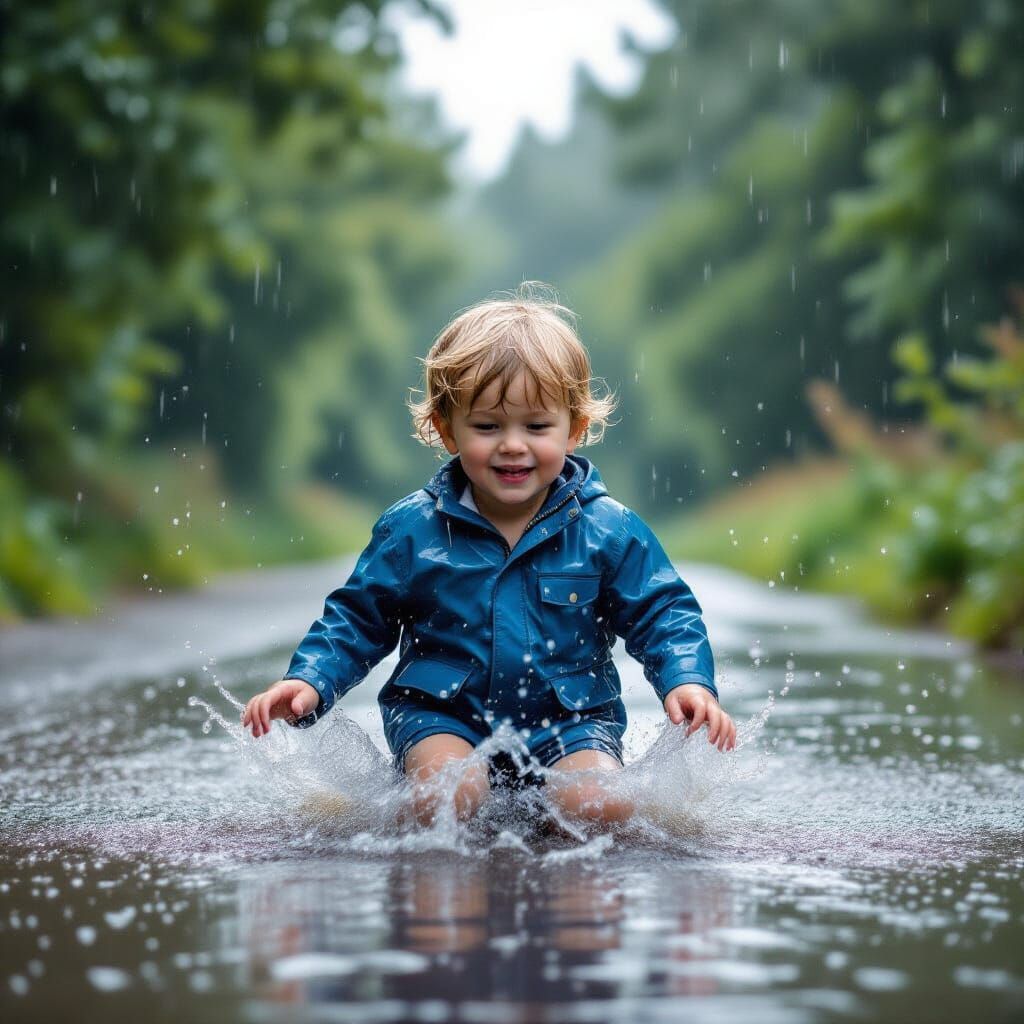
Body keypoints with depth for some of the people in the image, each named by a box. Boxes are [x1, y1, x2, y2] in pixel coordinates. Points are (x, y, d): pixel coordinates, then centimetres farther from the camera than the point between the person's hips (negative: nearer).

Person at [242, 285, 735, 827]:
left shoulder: (610, 531, -3)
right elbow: (357, 619, 7)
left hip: (569, 719, 1)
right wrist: (309, 681, -8)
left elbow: (662, 615, 3)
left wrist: (688, 681, -17)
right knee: (444, 801, -30)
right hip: (441, 714, -1)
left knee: (601, 807, -24)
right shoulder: (411, 529, -2)